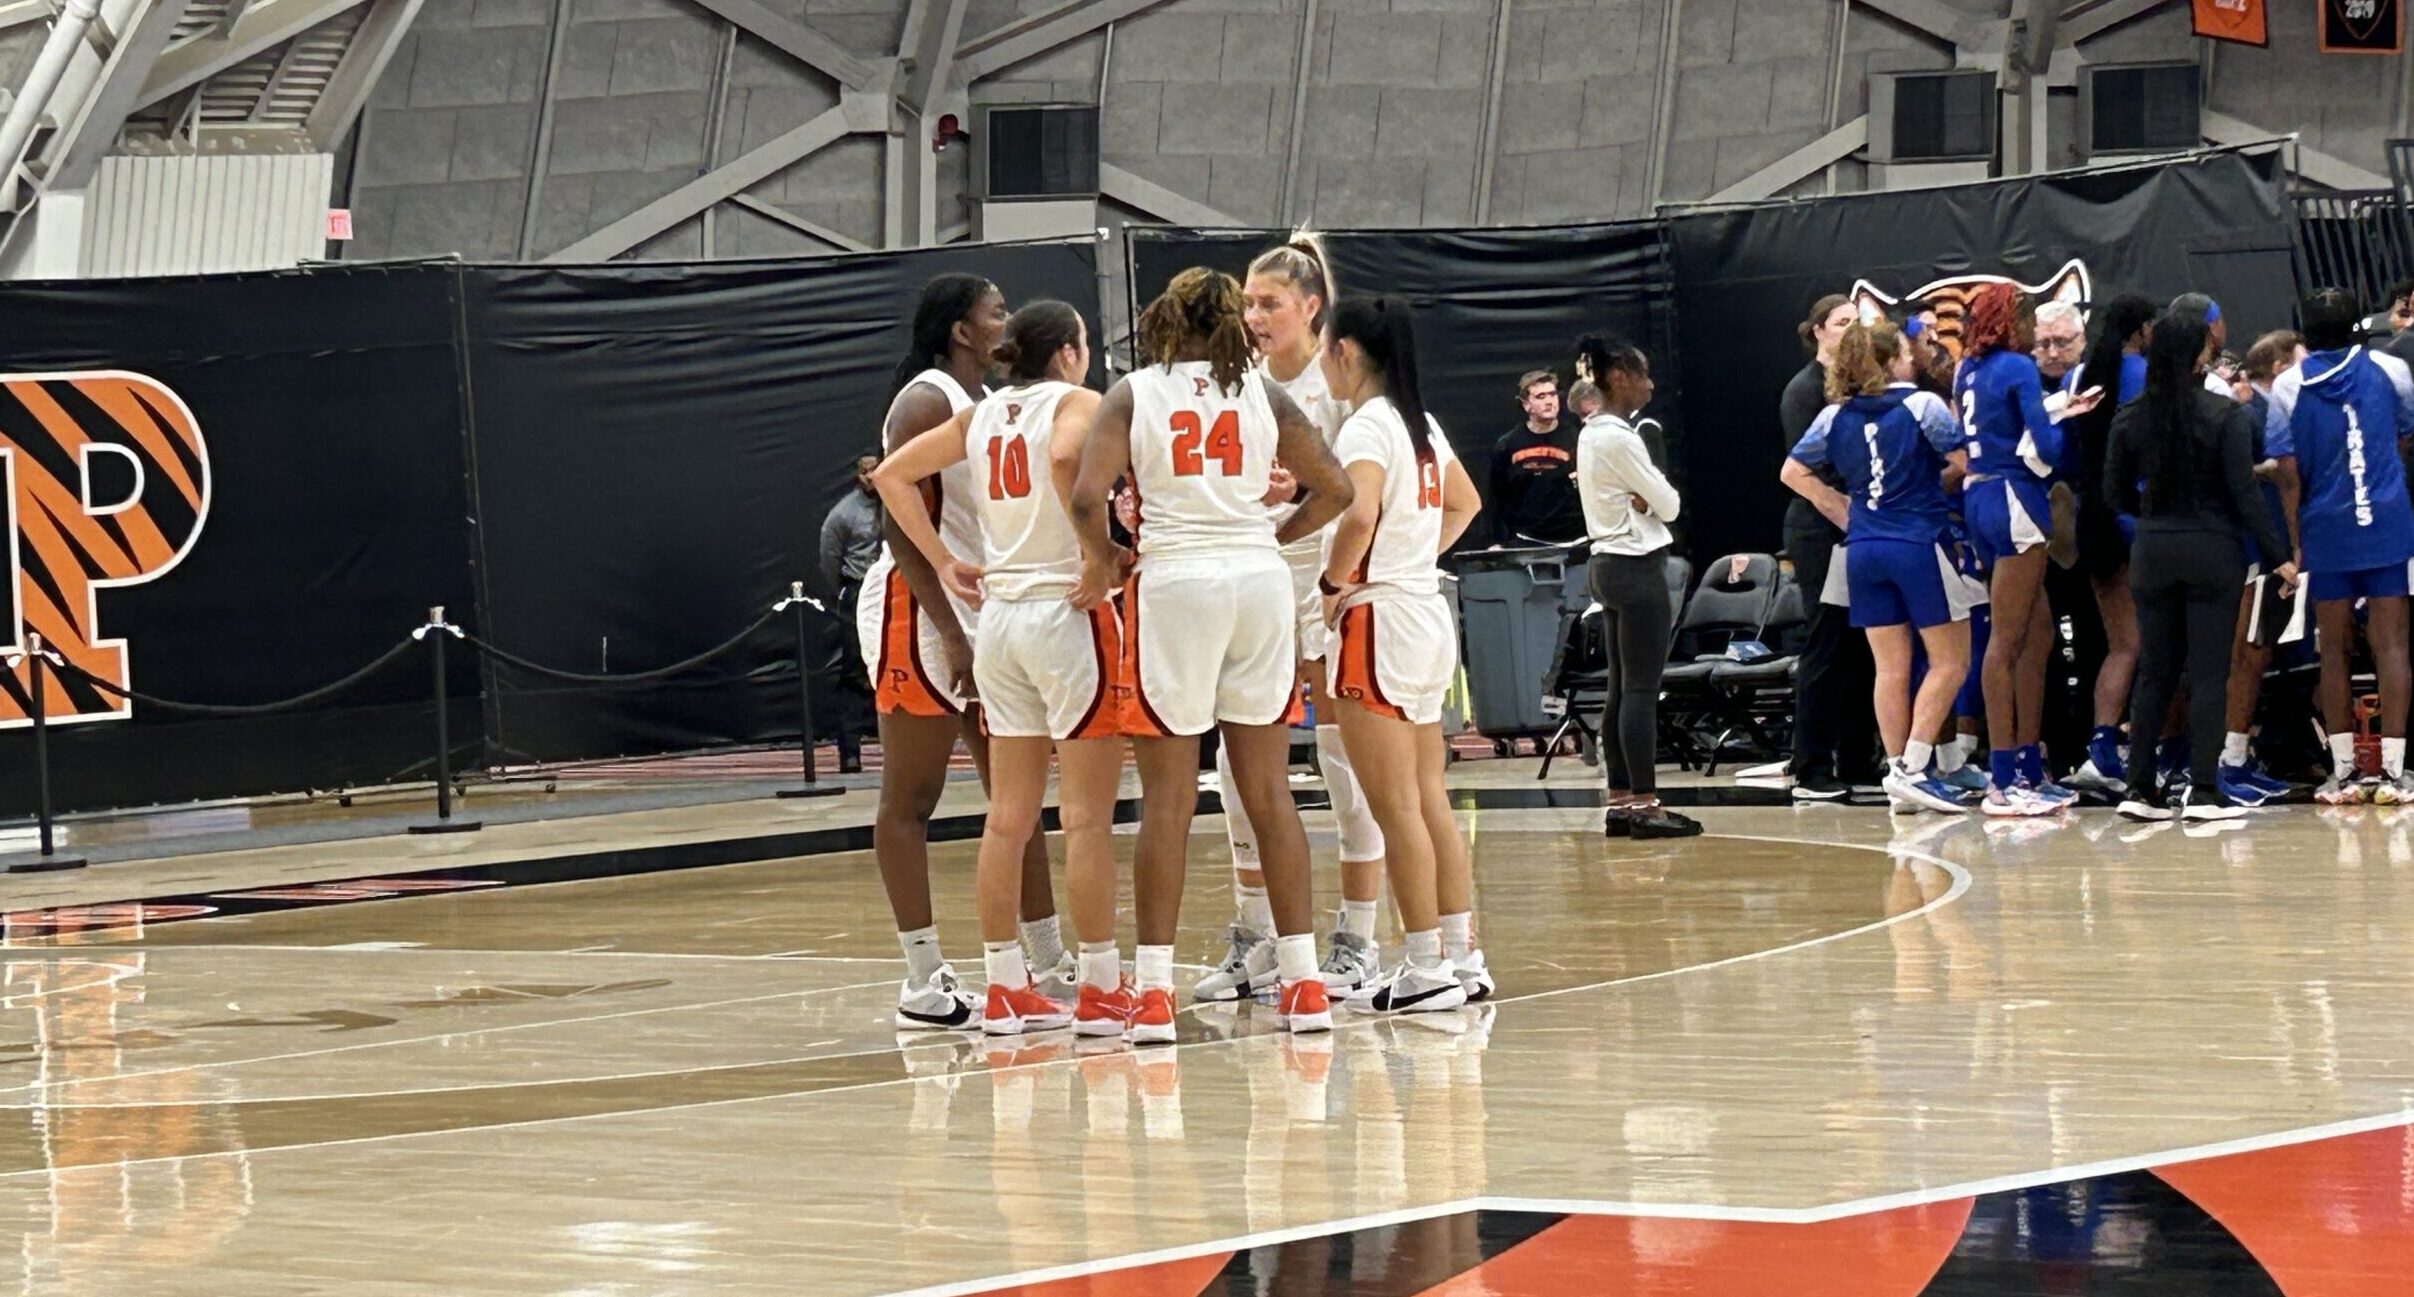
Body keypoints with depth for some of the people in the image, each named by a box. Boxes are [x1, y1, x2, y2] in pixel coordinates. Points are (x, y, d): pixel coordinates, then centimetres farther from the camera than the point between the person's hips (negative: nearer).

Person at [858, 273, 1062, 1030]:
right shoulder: (927, 401, -12)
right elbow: (902, 525, -19)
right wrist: (952, 634, -23)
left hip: (981, 615, 9)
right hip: (916, 613, -9)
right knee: (910, 800, -4)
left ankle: (1050, 967, 16)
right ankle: (924, 988, -4)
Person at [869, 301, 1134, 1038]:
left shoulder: (981, 417, 12)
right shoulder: (1075, 403, -6)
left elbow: (893, 474, 12)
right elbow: (1066, 455, -28)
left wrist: (942, 562, 10)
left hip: (999, 614, 7)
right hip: (1068, 611, -6)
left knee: (1009, 816, 9)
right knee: (1088, 816, -3)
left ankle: (1007, 989, 12)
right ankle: (1101, 991, -1)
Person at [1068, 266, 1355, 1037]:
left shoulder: (1133, 396, 0)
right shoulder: (1264, 396, 7)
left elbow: (1087, 496, -12)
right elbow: (1335, 490, 4)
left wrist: (1102, 561, 5)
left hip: (1173, 586, -2)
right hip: (1260, 582, 2)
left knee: (1167, 799, 3)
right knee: (1269, 792, 9)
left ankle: (1154, 987, 1)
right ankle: (1303, 980, 8)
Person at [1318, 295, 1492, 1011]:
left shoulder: (1367, 427, -14)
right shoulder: (1422, 425, 13)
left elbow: (1360, 514, -30)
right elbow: (1465, 503, 29)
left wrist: (1334, 579, -16)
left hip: (1381, 621, -9)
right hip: (1429, 614, 9)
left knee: (1396, 806, -5)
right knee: (1430, 800, 12)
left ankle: (1426, 969, -4)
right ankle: (1462, 957, 14)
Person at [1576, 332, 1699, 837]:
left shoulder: (1590, 435, 13)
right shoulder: (1620, 438, -16)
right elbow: (1668, 505, -13)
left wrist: (1641, 498, -4)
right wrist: (1660, 497, 5)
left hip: (1608, 564, 10)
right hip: (1639, 566, -10)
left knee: (1622, 689, 10)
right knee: (1642, 688, -9)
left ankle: (1620, 801, 10)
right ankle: (1645, 803, -10)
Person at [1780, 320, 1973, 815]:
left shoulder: (1835, 417, 5)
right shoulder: (1923, 405, -9)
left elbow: (1794, 472, 10)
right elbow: (1965, 462, -11)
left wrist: (1845, 512, 14)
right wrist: (1936, 478, 9)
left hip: (1863, 548, 5)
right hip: (1920, 544, -5)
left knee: (1890, 667, 10)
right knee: (1950, 660, 2)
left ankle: (1899, 772, 10)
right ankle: (1913, 769, -8)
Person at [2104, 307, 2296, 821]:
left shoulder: (2129, 419, 0)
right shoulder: (2226, 416, -10)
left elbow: (2118, 491, 7)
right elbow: (2244, 492, -11)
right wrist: (2279, 556, -5)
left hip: (2152, 552, 4)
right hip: (2213, 552, -3)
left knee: (2154, 672, 10)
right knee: (2209, 672, 0)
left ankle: (2141, 788, 8)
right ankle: (2202, 789, -3)